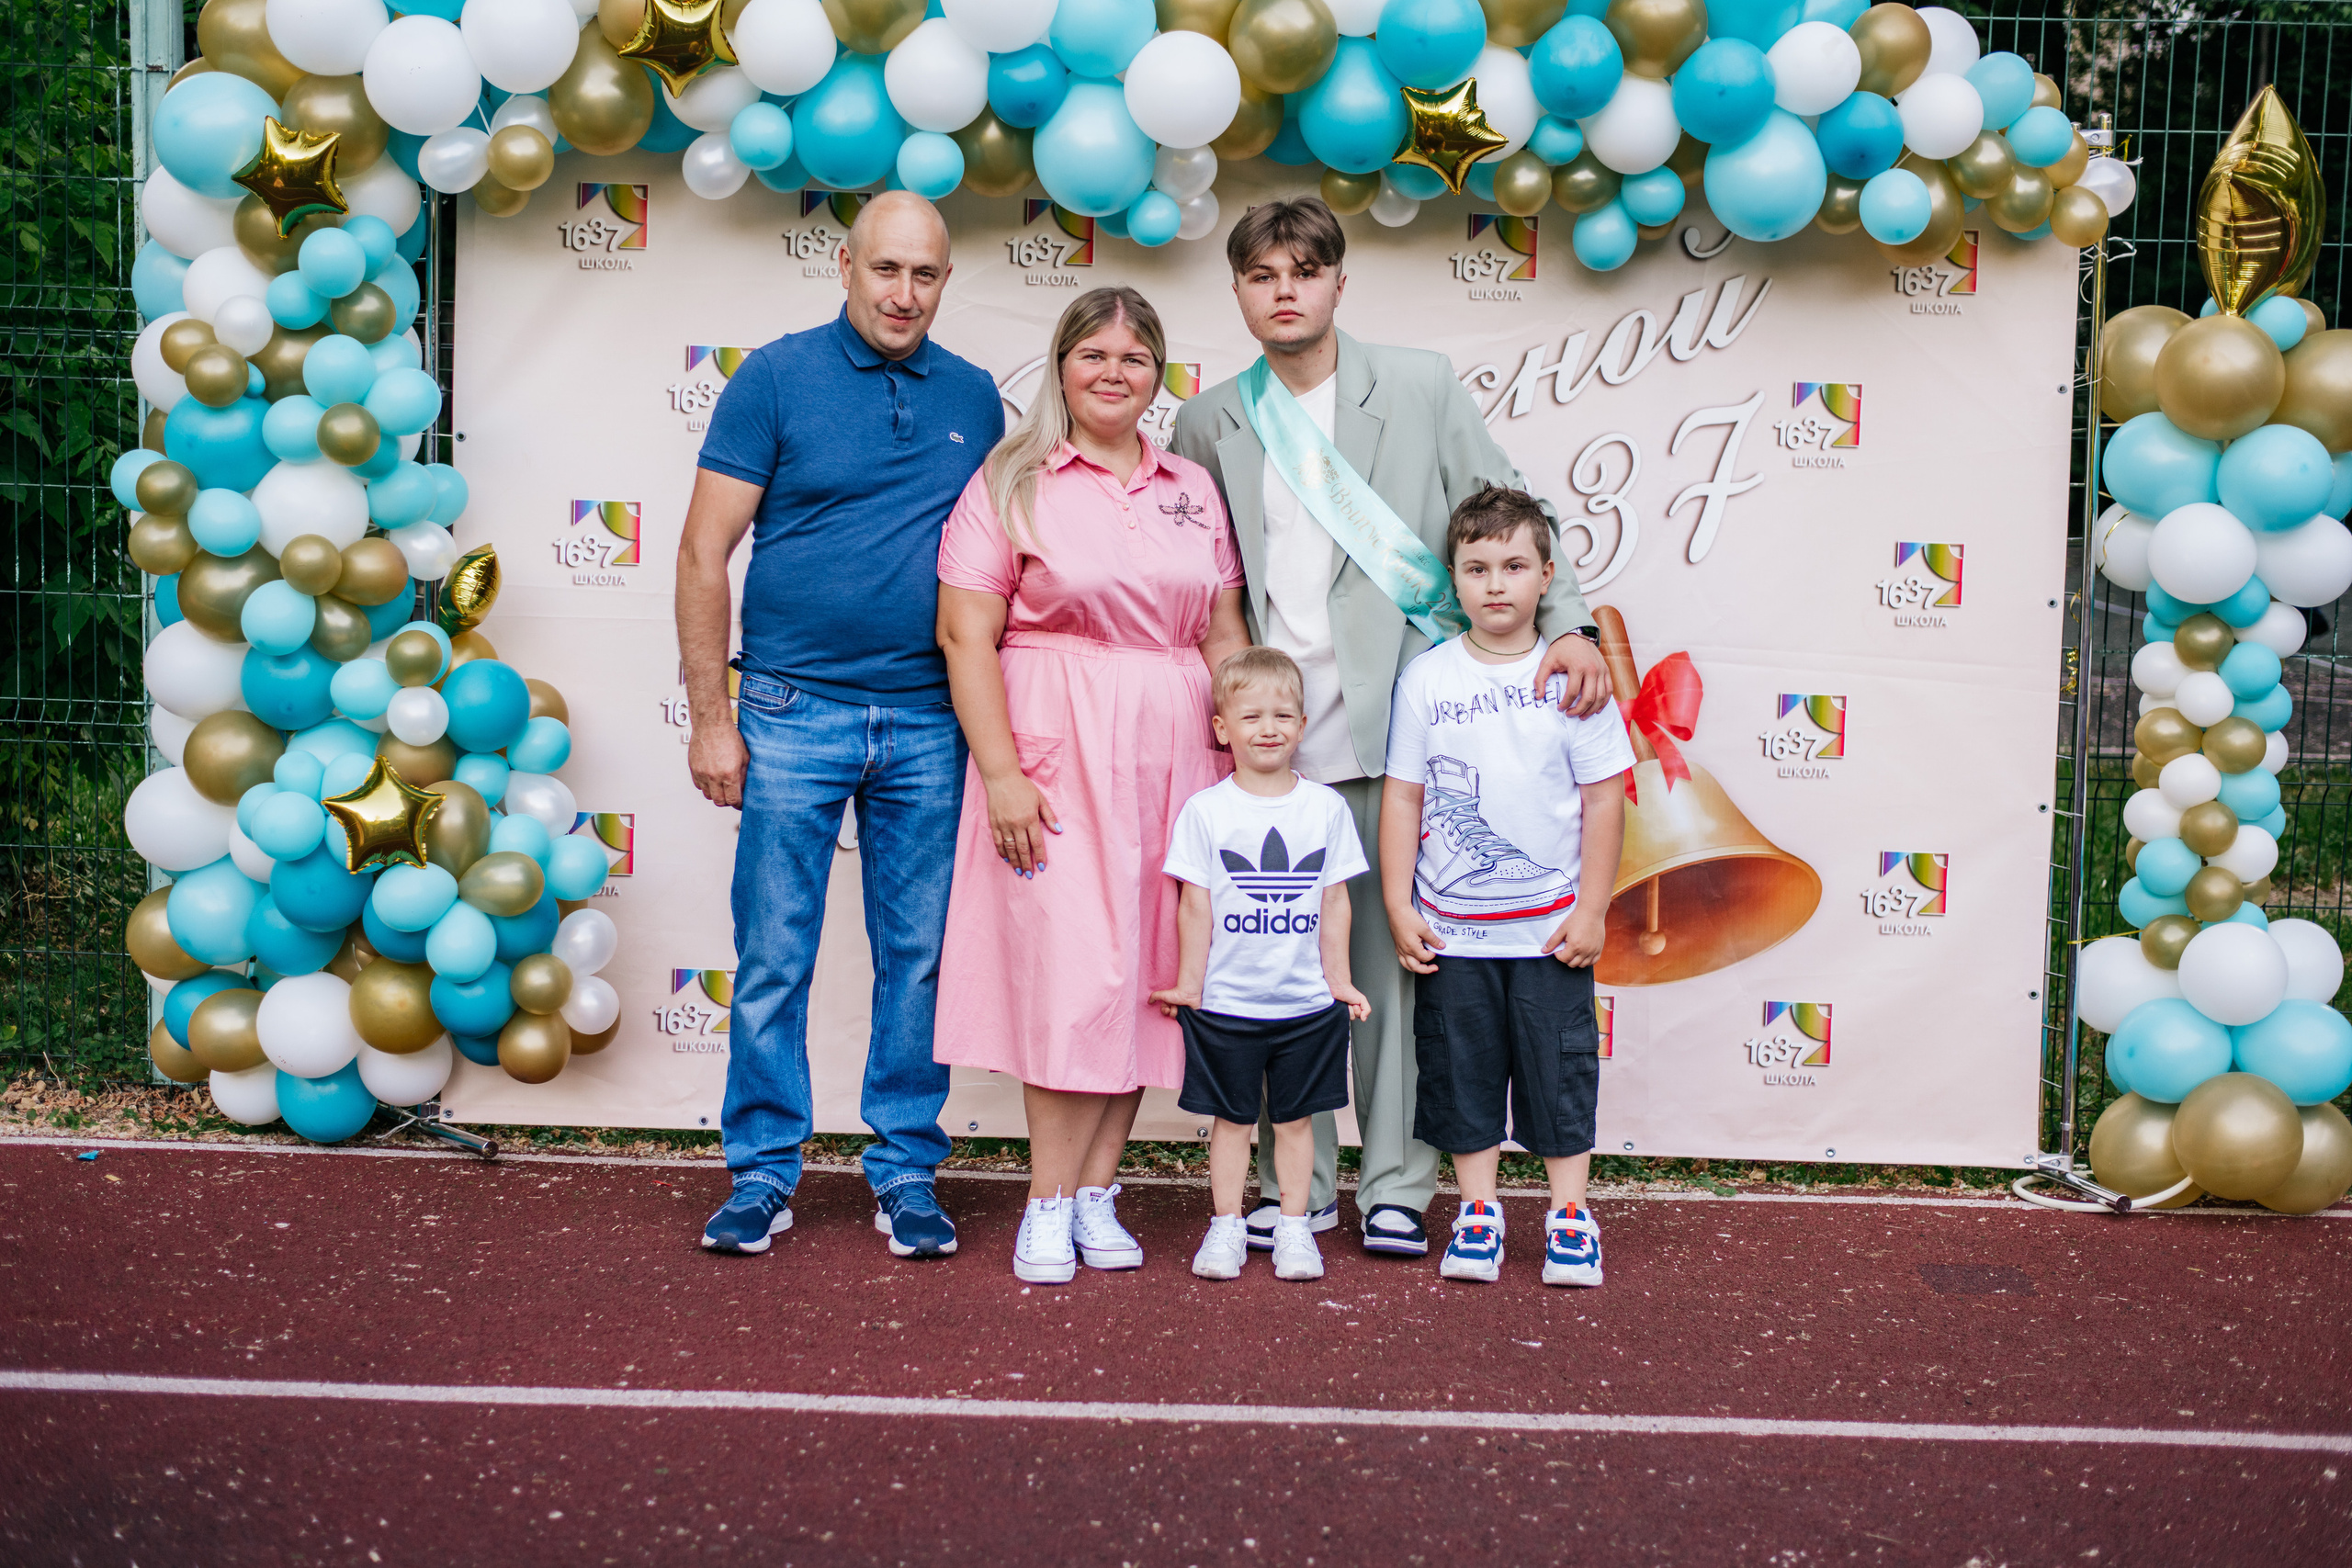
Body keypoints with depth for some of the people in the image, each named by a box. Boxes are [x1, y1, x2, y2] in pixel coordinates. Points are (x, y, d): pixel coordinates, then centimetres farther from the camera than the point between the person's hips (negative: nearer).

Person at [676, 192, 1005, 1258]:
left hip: (929, 724, 3)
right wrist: (709, 719, -7)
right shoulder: (777, 379, -1)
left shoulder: (974, 398, 9)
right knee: (773, 957, 2)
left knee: (920, 957, 7)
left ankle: (907, 1169, 19)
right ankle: (764, 1170, 15)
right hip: (794, 714, -2)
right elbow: (703, 556, -2)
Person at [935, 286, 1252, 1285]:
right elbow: (966, 637, -6)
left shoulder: (1193, 491, 14)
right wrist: (1001, 773, -14)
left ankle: (1097, 1192, 15)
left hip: (1171, 755, 5)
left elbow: (1225, 639, 15)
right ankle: (1049, 1203, 2)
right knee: (1073, 966, -9)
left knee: (1146, 966, 5)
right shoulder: (1012, 484, 0)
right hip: (1054, 752, -4)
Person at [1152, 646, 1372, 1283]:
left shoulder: (1326, 807, 2)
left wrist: (1339, 979, 4)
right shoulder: (1206, 809, -3)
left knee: (1295, 1116, 10)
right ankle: (1226, 1226, 18)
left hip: (1307, 1002, 1)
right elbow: (1195, 903, -1)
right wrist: (1190, 983, -1)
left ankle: (1294, 1225, 20)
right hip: (1226, 1002, -1)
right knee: (1231, 1116, 8)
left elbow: (1335, 901, 5)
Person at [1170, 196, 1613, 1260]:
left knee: (1397, 958, 1)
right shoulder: (1211, 423, 13)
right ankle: (1296, 1183, 15)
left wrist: (1568, 623, -8)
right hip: (1270, 734, 2)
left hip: (1394, 725, -2)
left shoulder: (1421, 388, 7)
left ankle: (1396, 1186, 10)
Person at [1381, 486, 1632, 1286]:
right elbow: (1402, 796, 2)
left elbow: (1604, 799, -2)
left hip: (1551, 927, -1)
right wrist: (1398, 907, -1)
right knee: (1462, 1068, 9)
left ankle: (1570, 1215, 18)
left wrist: (1591, 910, -5)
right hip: (1450, 927, 1)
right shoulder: (1426, 679, -1)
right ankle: (1478, 1212, 22)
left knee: (1560, 1068, 5)